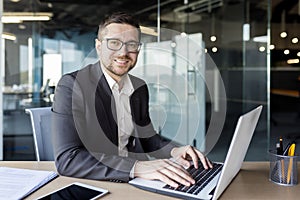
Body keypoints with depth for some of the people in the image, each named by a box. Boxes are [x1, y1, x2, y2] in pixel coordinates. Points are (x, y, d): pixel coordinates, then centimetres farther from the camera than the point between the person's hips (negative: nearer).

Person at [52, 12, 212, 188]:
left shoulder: (140, 87, 6)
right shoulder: (71, 85, -13)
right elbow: (66, 159, -22)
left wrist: (173, 151, -6)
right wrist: (136, 167, -32)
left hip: (132, 184, 6)